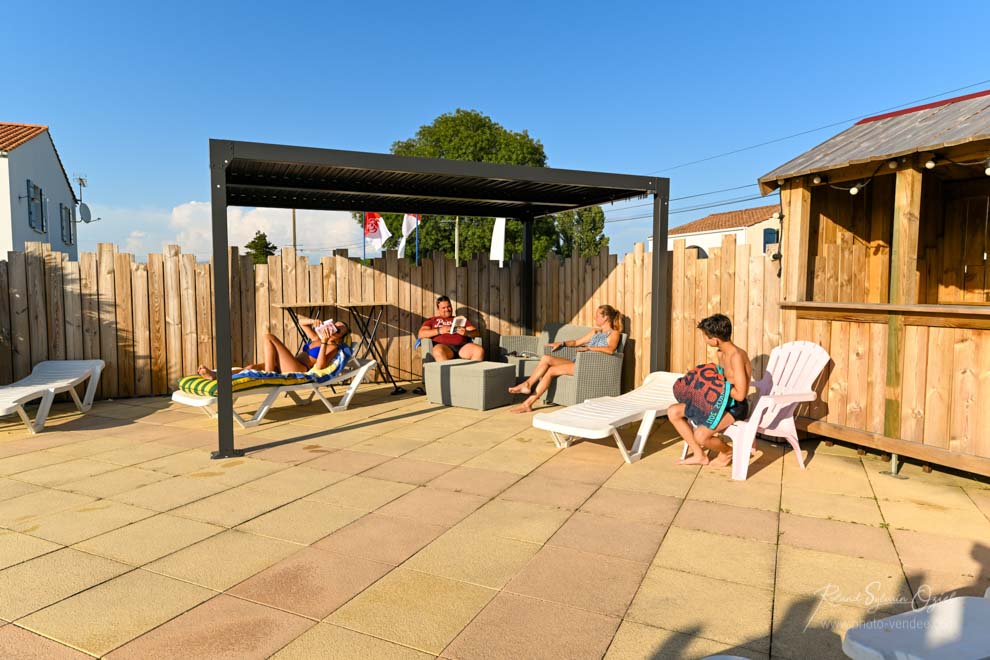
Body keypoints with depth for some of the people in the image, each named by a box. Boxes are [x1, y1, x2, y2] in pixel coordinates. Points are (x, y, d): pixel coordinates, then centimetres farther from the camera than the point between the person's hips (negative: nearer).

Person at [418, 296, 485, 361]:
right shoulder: (432, 320, 27)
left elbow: (476, 332, 19)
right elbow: (421, 334, 10)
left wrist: (466, 333, -5)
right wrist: (439, 331, -4)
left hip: (462, 347, 2)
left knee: (479, 350, -30)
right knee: (439, 351, -40)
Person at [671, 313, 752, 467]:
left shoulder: (736, 356, -23)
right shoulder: (721, 353, 5)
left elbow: (740, 394, -27)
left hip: (735, 408, -9)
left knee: (700, 435, -29)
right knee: (673, 412, -1)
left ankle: (727, 452, 7)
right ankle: (700, 455, 10)